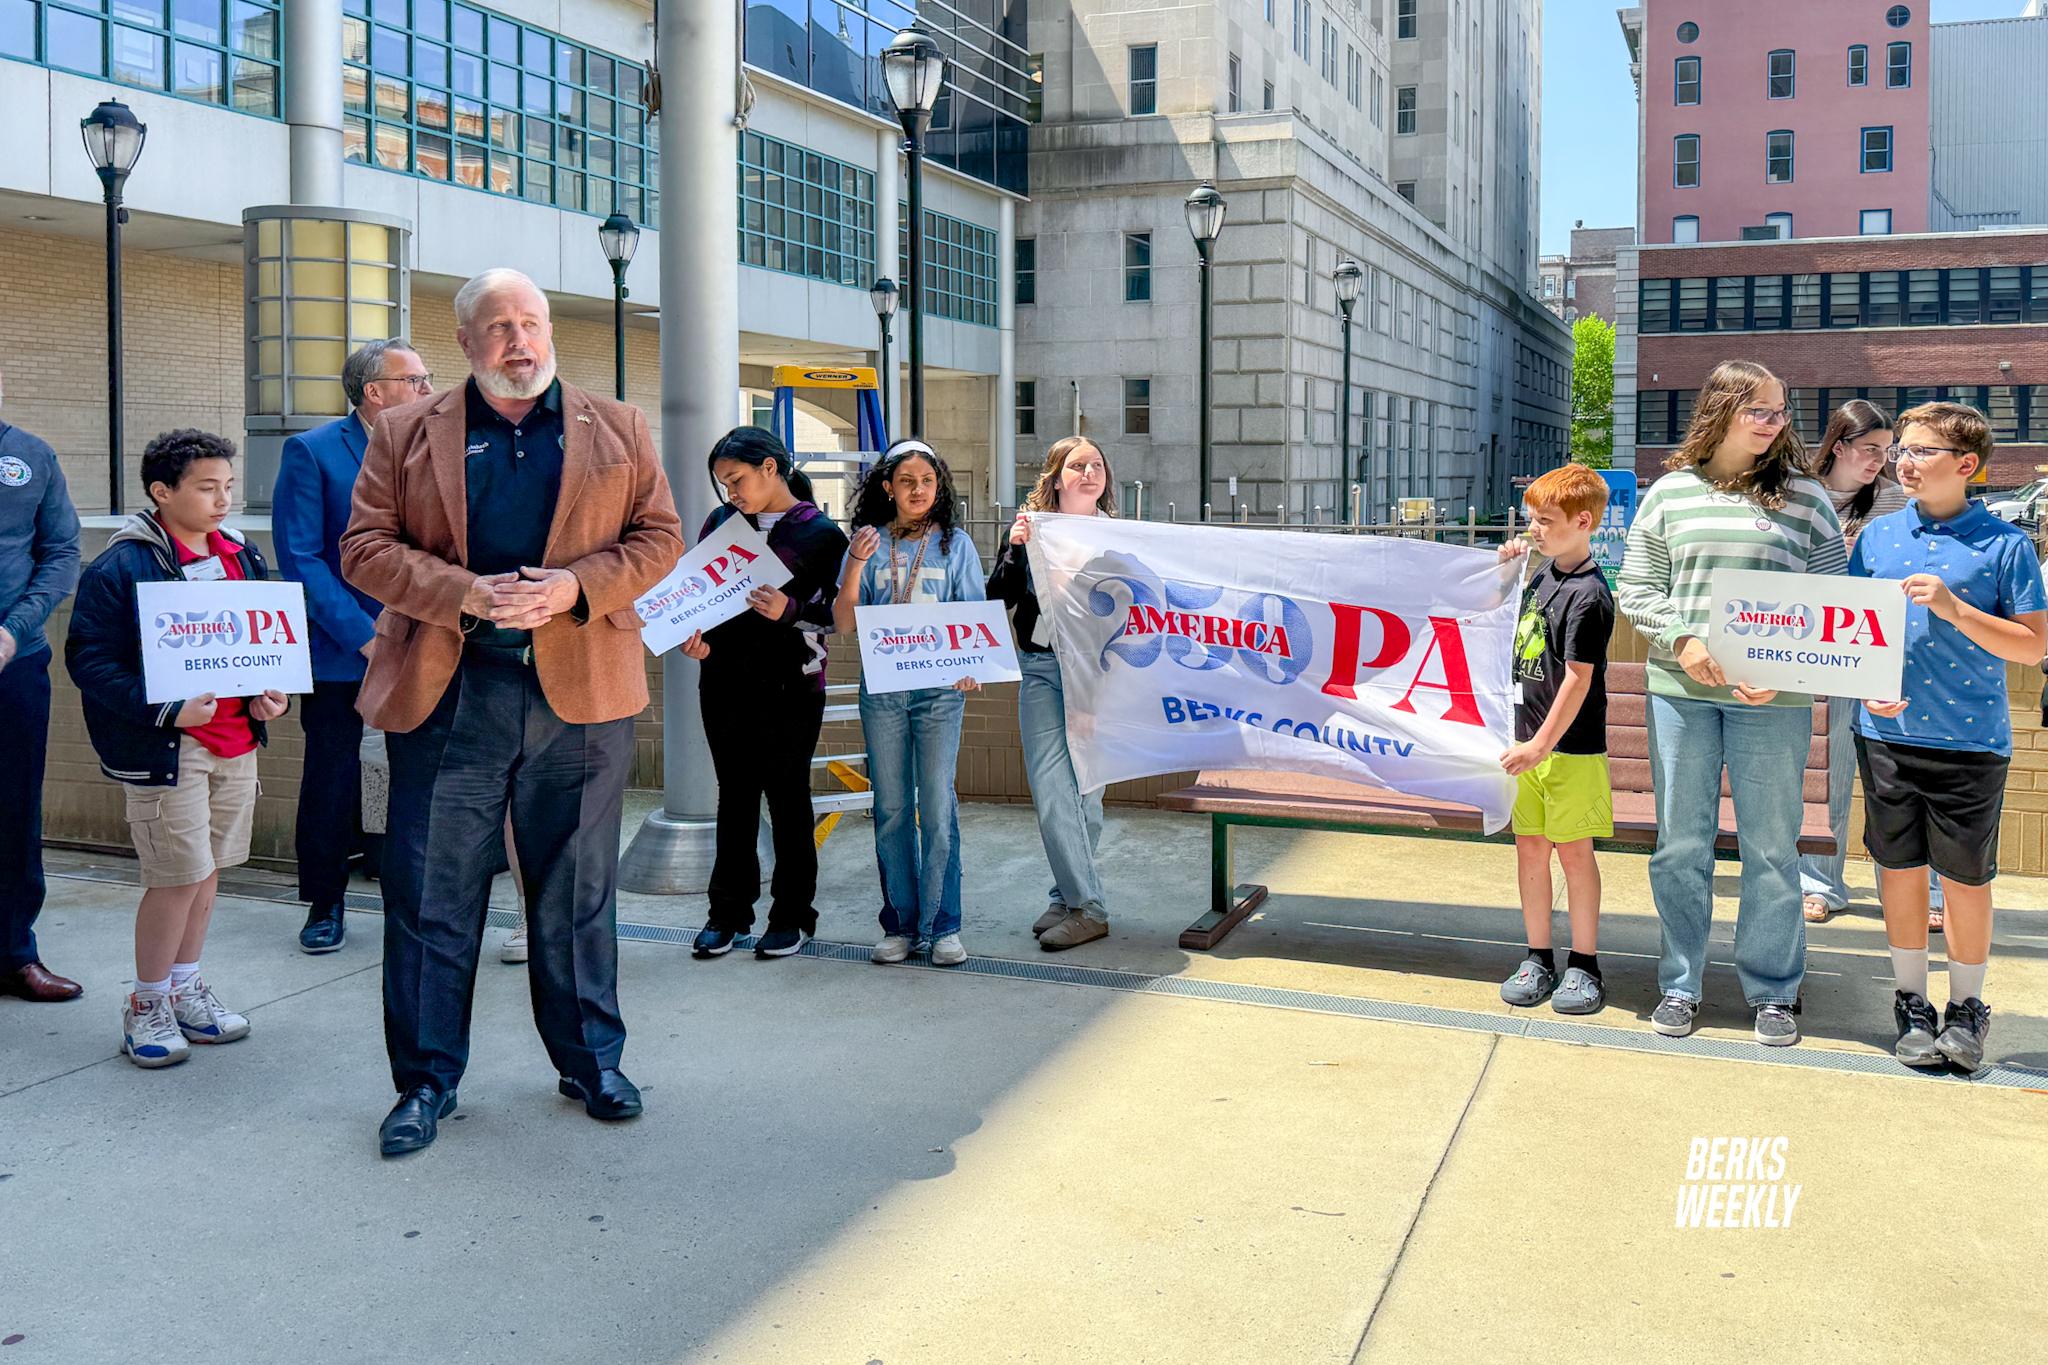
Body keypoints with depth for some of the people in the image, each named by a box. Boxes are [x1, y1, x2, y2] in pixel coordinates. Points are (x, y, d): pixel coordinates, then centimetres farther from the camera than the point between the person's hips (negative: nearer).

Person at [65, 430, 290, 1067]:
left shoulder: (240, 556, 10)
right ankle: (147, 1004, 13)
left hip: (236, 740, 7)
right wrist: (165, 711, -22)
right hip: (163, 747, -6)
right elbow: (87, 659, -14)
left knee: (207, 869, 14)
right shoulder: (120, 568, -11)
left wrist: (273, 695, 2)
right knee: (179, 876, -5)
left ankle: (184, 988, 29)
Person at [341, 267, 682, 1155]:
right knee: (431, 891, 3)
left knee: (579, 889, 11)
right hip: (446, 692, 0)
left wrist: (577, 586, -12)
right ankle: (427, 1078, 17)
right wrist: (466, 595, -15)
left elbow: (659, 538, 5)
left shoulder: (617, 431, 10)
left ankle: (591, 1062, 26)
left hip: (580, 691, 1)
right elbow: (366, 548, 1)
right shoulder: (405, 434, 7)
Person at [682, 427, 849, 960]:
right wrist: (697, 638, -5)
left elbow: (832, 611, -4)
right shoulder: (722, 521, 8)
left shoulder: (821, 532, -3)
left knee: (787, 797, 5)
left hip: (790, 686, -3)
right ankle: (728, 912, 19)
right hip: (724, 681, 4)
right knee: (735, 796, 10)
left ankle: (790, 915, 15)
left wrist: (789, 610, -22)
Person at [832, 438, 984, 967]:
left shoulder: (955, 544, 6)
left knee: (937, 807, -3)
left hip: (940, 690, -1)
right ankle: (900, 924, 14)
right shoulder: (868, 543, 7)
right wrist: (856, 565, -10)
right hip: (881, 690, 2)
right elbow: (844, 622, 4)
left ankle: (942, 925, 4)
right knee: (891, 809, 6)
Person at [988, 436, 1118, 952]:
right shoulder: (1029, 529, 7)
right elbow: (997, 600, 0)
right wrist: (1015, 548, -10)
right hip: (1041, 669, 1)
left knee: (1084, 790, 2)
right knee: (1050, 789, -5)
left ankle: (1072, 899, 12)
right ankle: (1084, 903, 3)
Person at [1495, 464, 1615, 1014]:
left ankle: (1584, 965, 14)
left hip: (1571, 747, -7)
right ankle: (1538, 958, 20)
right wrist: (1506, 567, 12)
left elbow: (1578, 680, -18)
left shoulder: (1588, 595, -16)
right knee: (1530, 848, 10)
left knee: (1573, 851, 2)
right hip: (1532, 740, 8)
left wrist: (1542, 744, -18)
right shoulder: (1544, 571, 9)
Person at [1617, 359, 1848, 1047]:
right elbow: (1636, 587, 6)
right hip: (1681, 689, 1)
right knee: (1681, 844, 8)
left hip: (1774, 698, -1)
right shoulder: (1670, 493, 6)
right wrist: (1682, 638, -12)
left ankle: (1773, 990, 20)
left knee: (1771, 847, 6)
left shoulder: (1806, 497, 4)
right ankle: (1680, 984, 21)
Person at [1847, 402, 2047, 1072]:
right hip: (1887, 733, 3)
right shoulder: (1879, 535, 5)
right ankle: (1912, 1005, 24)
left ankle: (1966, 1010, 24)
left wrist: (1953, 607, -17)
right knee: (1899, 869, 10)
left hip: (1971, 740, -2)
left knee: (1966, 878, 7)